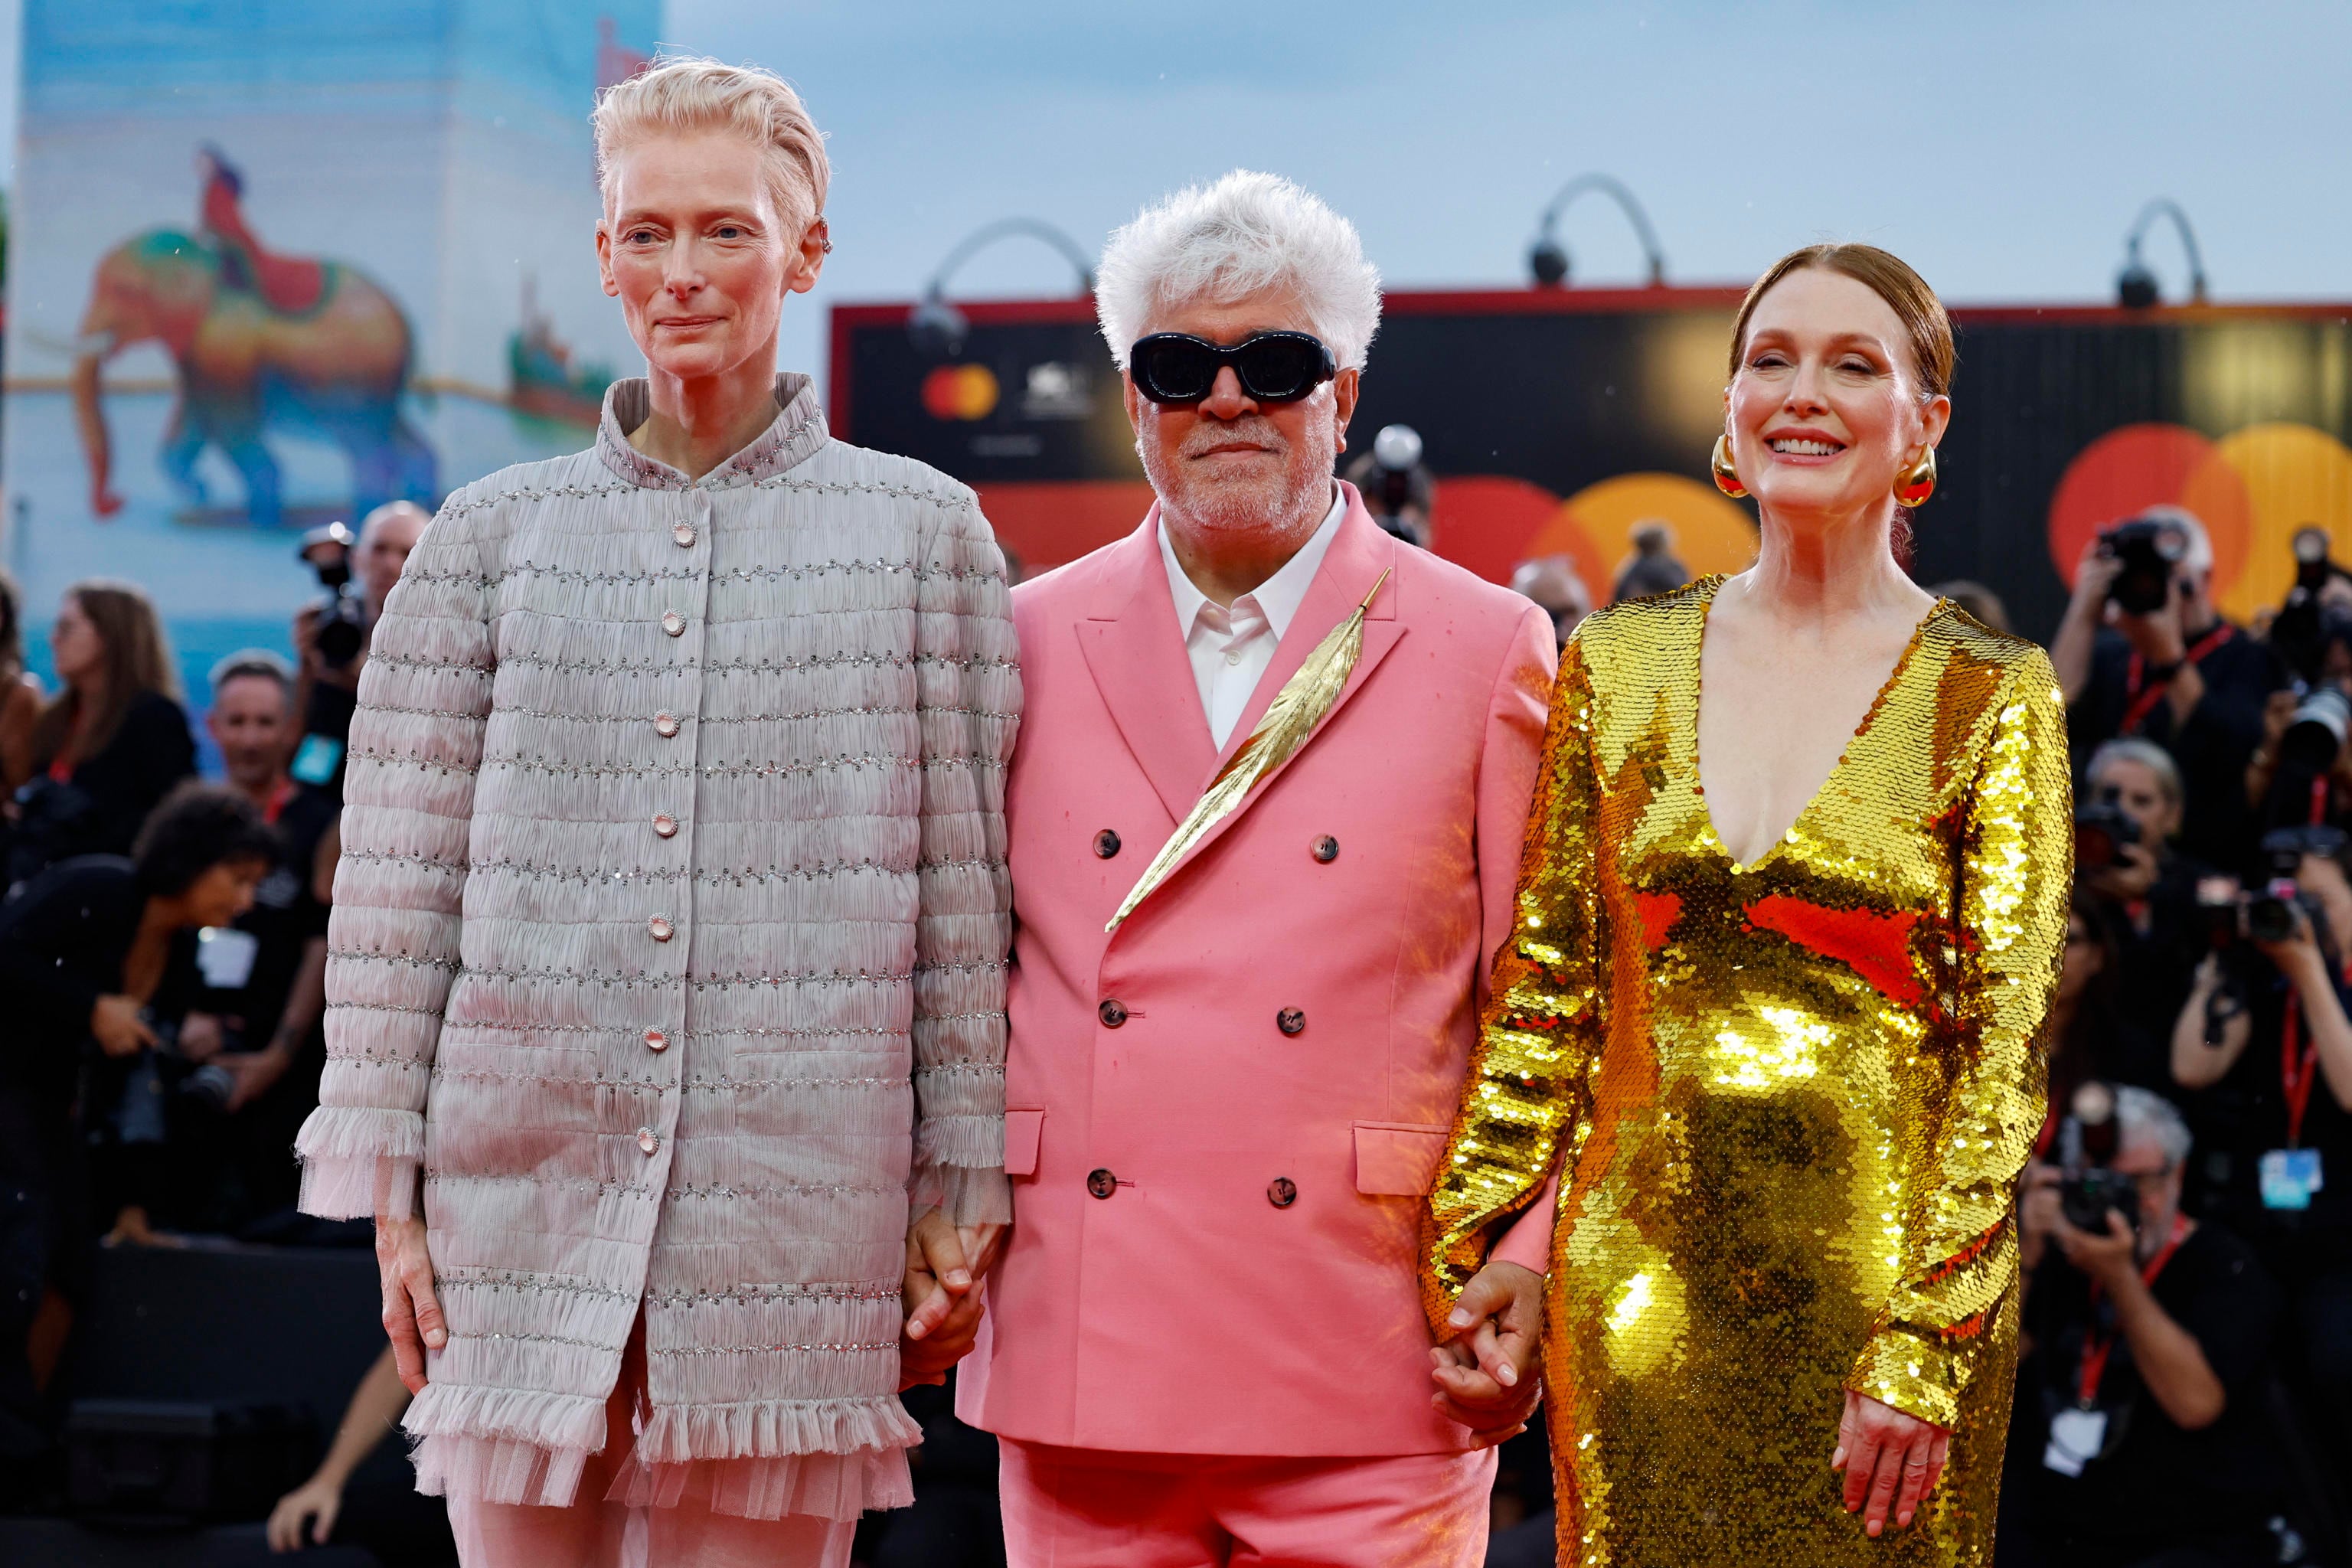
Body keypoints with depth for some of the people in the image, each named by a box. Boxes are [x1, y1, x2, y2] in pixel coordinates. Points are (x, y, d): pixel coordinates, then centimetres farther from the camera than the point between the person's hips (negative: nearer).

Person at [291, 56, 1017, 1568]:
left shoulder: (924, 532, 7)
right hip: (522, 1198, 1)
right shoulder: (494, 535, 9)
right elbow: (399, 880, 8)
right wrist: (388, 1191, 3)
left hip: (793, 1204, -1)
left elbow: (967, 890, 6)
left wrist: (961, 1200, 3)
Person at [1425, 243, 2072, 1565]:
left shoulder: (1991, 696, -2)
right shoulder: (1620, 664, 6)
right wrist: (1463, 1256, 2)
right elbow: (1543, 990, 9)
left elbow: (2006, 1053, -6)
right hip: (1639, 1278, 3)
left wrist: (1926, 1348, -13)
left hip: (1878, 1274, -2)